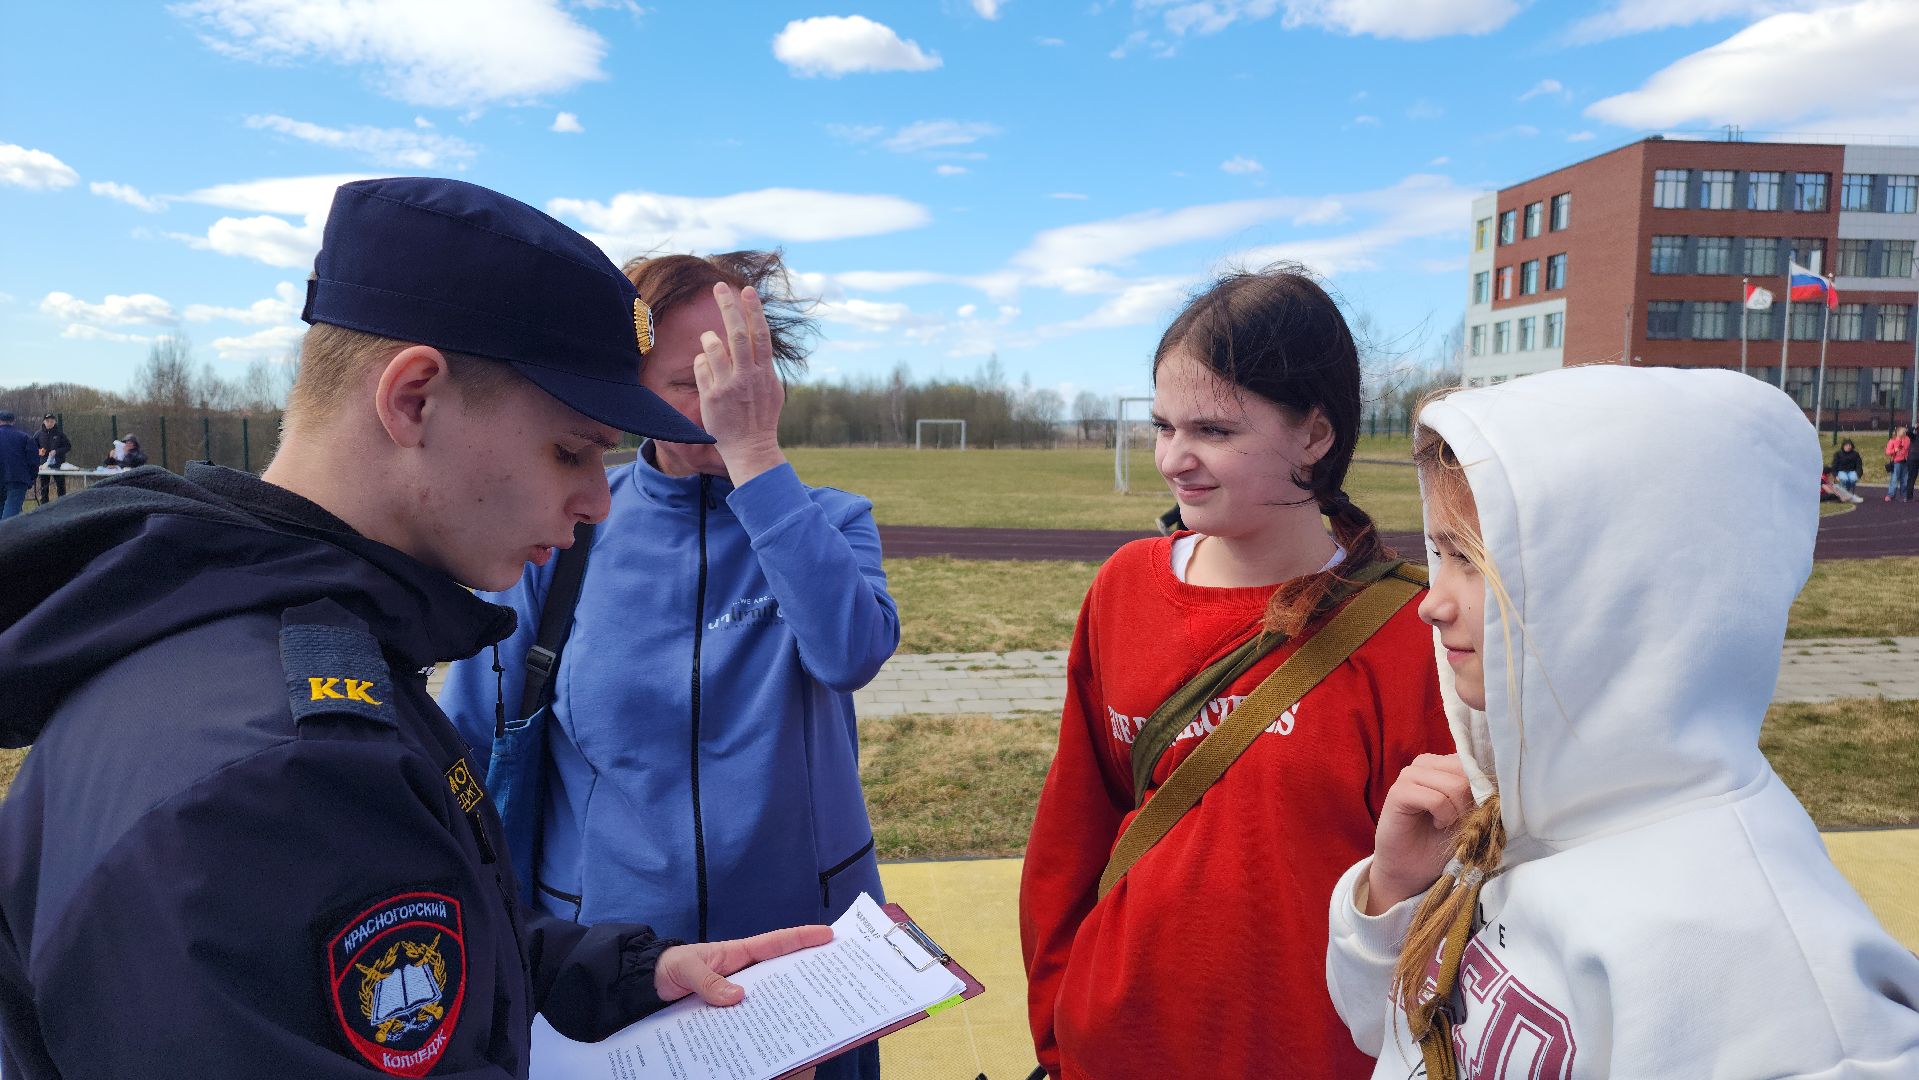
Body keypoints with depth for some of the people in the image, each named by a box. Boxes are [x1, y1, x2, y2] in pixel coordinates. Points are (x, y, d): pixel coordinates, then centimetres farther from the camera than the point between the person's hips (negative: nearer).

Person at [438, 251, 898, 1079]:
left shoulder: (829, 522, -7)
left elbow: (852, 652, -28)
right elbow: (471, 748, -2)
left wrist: (756, 451, -29)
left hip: (805, 943, 1)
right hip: (596, 958, 0)